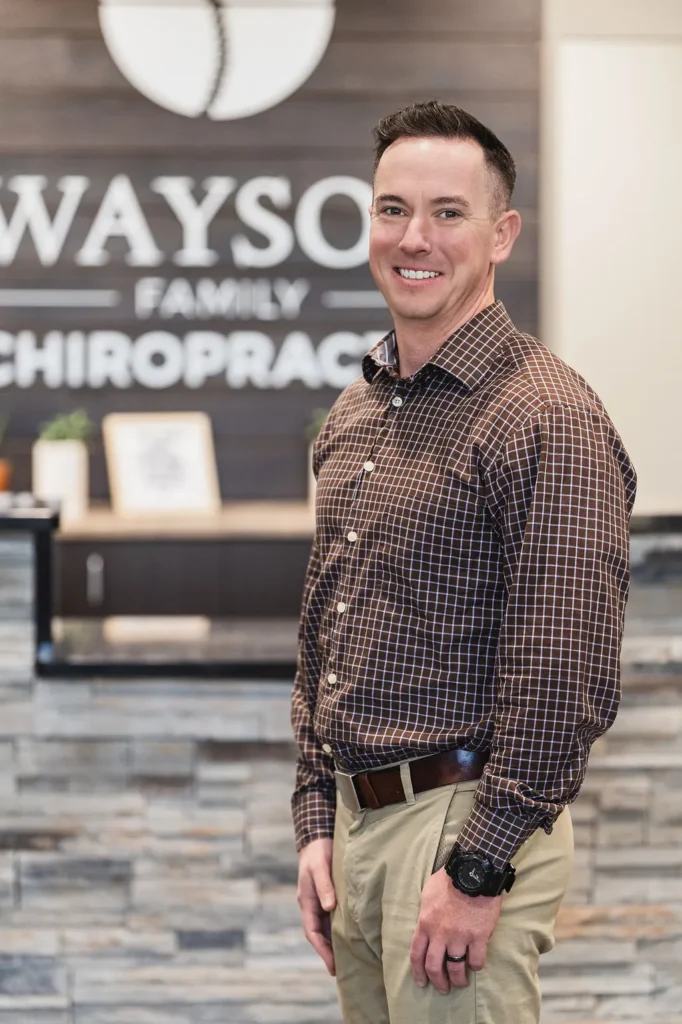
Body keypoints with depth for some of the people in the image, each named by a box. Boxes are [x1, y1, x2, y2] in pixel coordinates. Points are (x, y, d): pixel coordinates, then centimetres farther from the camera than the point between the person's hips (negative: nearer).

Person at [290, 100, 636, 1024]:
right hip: (356, 819, 8)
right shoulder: (355, 412, 12)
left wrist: (479, 872, -18)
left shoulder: (551, 418, -14)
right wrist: (318, 824, 11)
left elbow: (567, 680, -19)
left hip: (462, 820, -8)